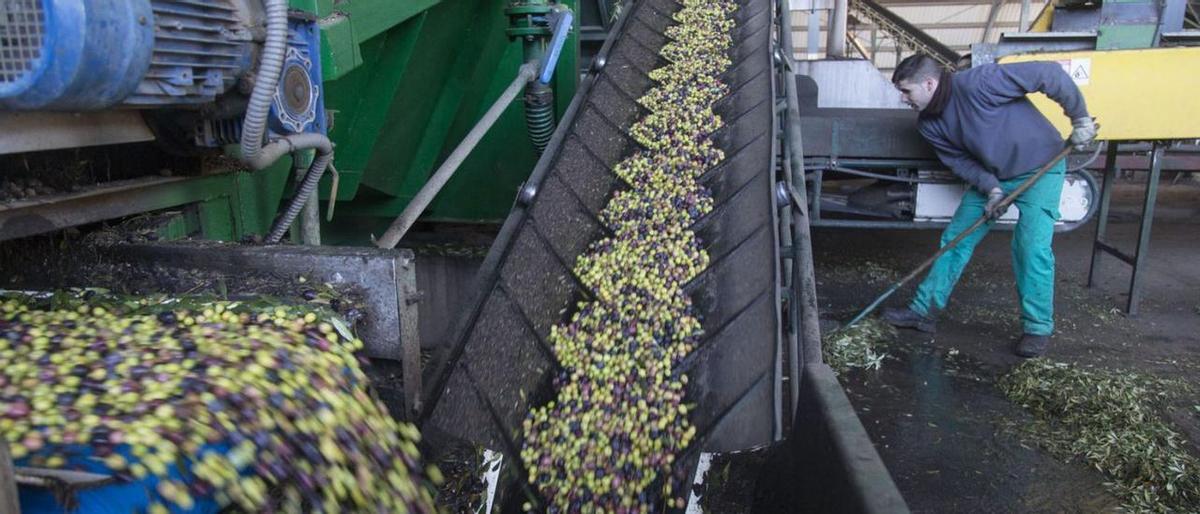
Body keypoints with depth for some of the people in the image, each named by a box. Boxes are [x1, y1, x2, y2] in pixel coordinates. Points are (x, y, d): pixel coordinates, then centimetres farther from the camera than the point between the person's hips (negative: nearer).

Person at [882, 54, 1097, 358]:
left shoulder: (977, 83, -30)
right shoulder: (929, 125, -7)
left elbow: (1049, 75, -26)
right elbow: (960, 160, -2)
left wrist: (1079, 117, -20)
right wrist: (990, 187, -16)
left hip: (1040, 167, -7)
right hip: (991, 176, 7)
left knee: (1032, 247, -15)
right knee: (955, 240, 4)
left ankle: (1039, 328, 1)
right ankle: (924, 311, 12)